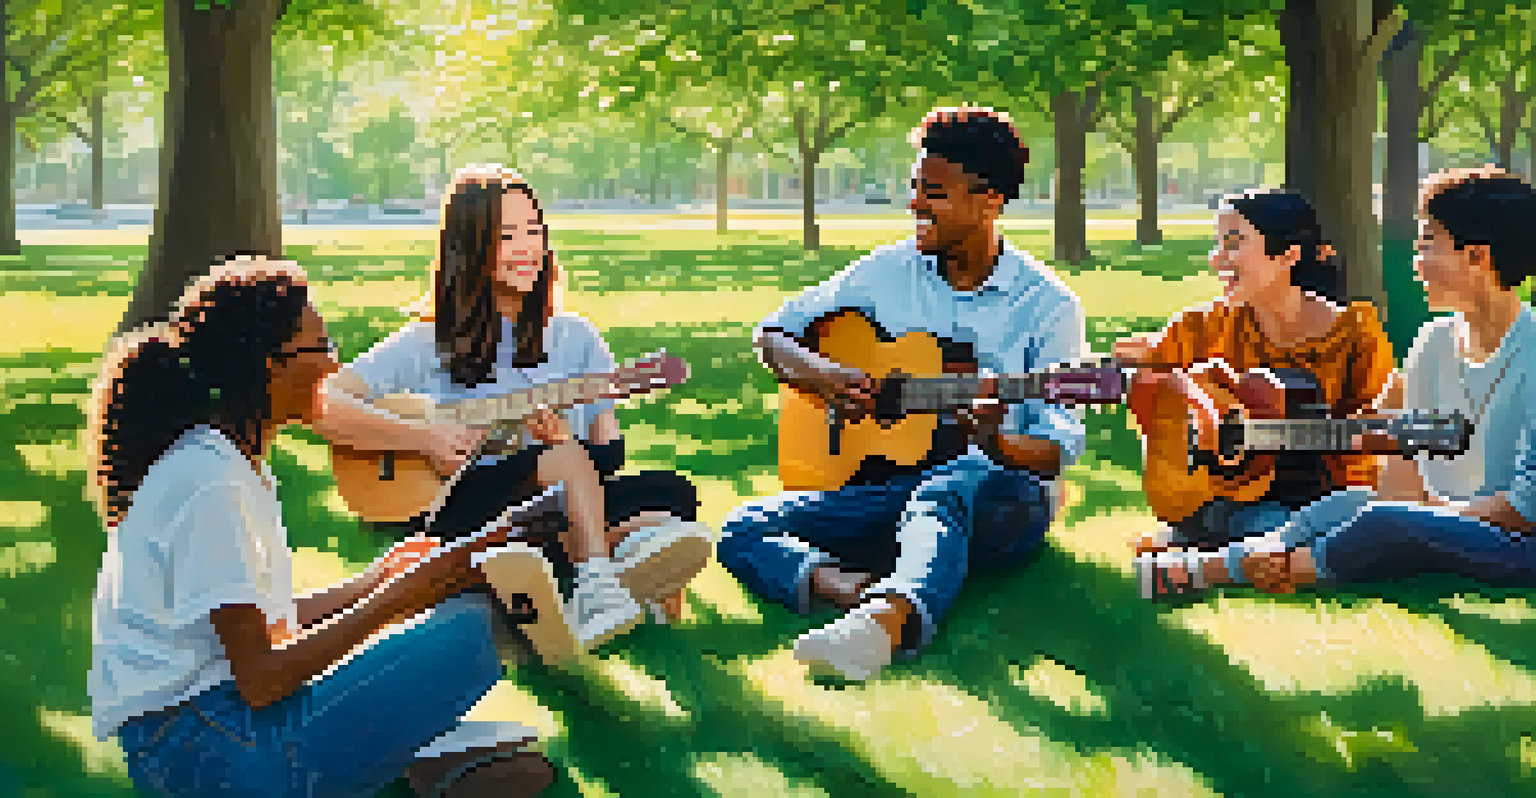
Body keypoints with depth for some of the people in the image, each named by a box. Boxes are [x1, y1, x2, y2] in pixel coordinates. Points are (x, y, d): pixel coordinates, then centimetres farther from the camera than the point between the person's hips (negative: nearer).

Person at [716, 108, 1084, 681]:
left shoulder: (1047, 304, -1)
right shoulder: (888, 272, 9)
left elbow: (1060, 447, -5)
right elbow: (774, 333, 15)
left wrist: (998, 444, -29)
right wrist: (820, 375, -8)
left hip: (1000, 492, -5)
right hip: (887, 484, 5)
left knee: (950, 486, -43)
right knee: (743, 532, -19)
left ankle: (886, 620, -72)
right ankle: (855, 588, -48)